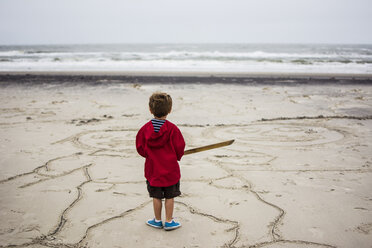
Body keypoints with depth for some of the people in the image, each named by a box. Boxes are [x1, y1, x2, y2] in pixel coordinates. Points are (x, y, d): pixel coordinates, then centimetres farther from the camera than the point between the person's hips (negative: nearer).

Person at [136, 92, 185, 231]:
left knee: (156, 196, 14)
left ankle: (157, 220, 26)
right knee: (169, 196, 10)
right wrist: (176, 157, 12)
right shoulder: (172, 129, -16)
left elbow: (140, 148, -1)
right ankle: (169, 222, 19)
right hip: (170, 169, -2)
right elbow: (179, 148, -10)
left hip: (153, 169, 2)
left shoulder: (145, 128, -9)